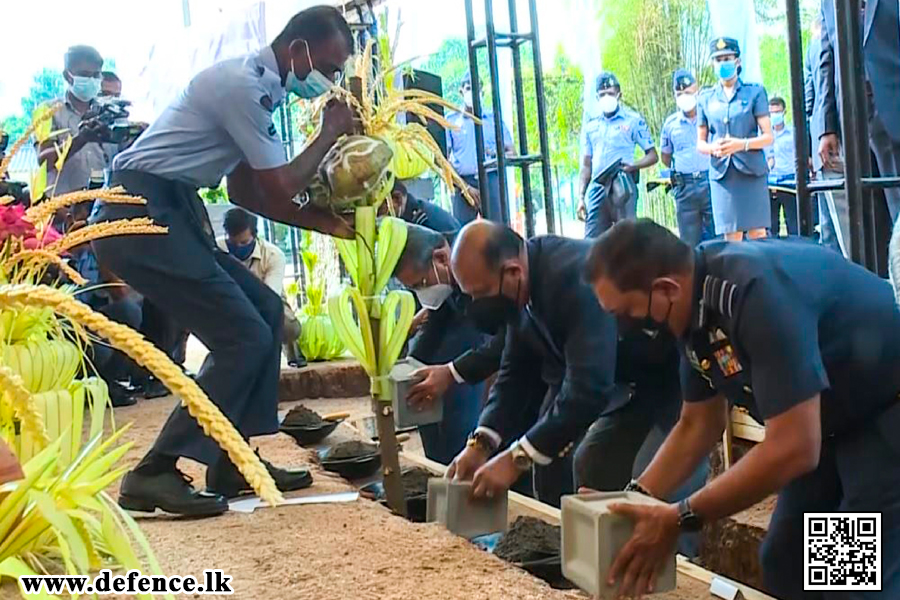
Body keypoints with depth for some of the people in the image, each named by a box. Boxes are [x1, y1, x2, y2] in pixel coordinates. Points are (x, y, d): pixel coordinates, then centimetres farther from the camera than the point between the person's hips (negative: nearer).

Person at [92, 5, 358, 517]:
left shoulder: (256, 85, 16)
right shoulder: (245, 86, -15)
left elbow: (245, 191, 19)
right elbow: (279, 191, -14)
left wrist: (326, 222, 13)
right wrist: (332, 132, 0)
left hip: (168, 213, 10)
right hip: (141, 214, -10)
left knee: (266, 310, 12)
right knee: (244, 336, -11)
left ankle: (231, 459, 15)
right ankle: (155, 473, -6)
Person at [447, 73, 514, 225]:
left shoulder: (494, 118, 14)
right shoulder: (452, 121, 10)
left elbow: (511, 152, 14)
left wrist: (497, 153, -9)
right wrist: (465, 187, -6)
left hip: (491, 179, 1)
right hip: (464, 182, -1)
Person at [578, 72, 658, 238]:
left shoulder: (633, 120, 3)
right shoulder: (590, 125, 14)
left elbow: (653, 156, 2)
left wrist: (632, 166, -17)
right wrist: (581, 197, 9)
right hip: (597, 189, 4)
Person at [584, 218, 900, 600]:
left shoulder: (757, 291, -33)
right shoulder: (696, 303, -5)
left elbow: (793, 449, -34)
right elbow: (698, 425, 6)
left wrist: (680, 519, -27)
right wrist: (634, 500, -3)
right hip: (831, 423, 9)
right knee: (783, 568, 12)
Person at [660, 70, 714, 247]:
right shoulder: (670, 123, 10)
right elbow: (665, 155, 20)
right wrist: (678, 169, 10)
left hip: (711, 182, -3)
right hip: (684, 187, 3)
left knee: (717, 237, -3)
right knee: (689, 242, 7)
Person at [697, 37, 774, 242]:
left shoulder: (754, 92, 6)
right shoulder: (706, 98, 13)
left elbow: (768, 137, 2)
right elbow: (700, 143, 15)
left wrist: (742, 144, -16)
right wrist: (713, 148, -8)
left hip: (751, 171, -2)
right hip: (721, 173, 2)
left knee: (757, 232, -6)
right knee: (731, 235, -1)